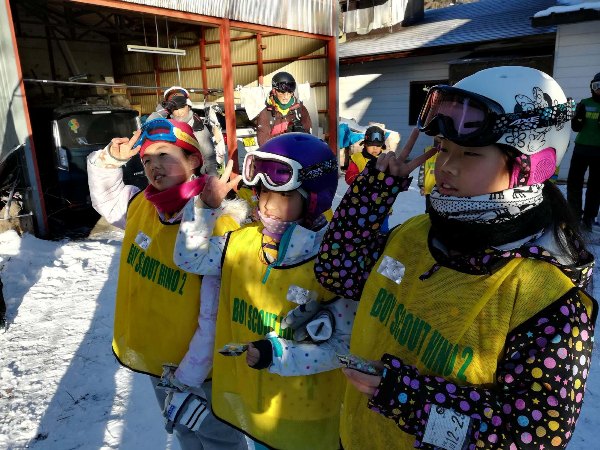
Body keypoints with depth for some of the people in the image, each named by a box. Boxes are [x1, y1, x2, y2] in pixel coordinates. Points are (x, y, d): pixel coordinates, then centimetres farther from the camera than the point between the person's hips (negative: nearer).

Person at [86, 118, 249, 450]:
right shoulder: (141, 205, -6)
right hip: (153, 359, 6)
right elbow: (105, 198, 17)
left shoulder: (217, 224, -28)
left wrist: (187, 379, -22)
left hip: (199, 368, -6)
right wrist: (111, 159, 0)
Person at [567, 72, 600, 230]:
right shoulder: (584, 103, 6)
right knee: (574, 182, 0)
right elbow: (576, 127, 2)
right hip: (582, 148, 1)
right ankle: (574, 215, 13)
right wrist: (579, 117, -17)